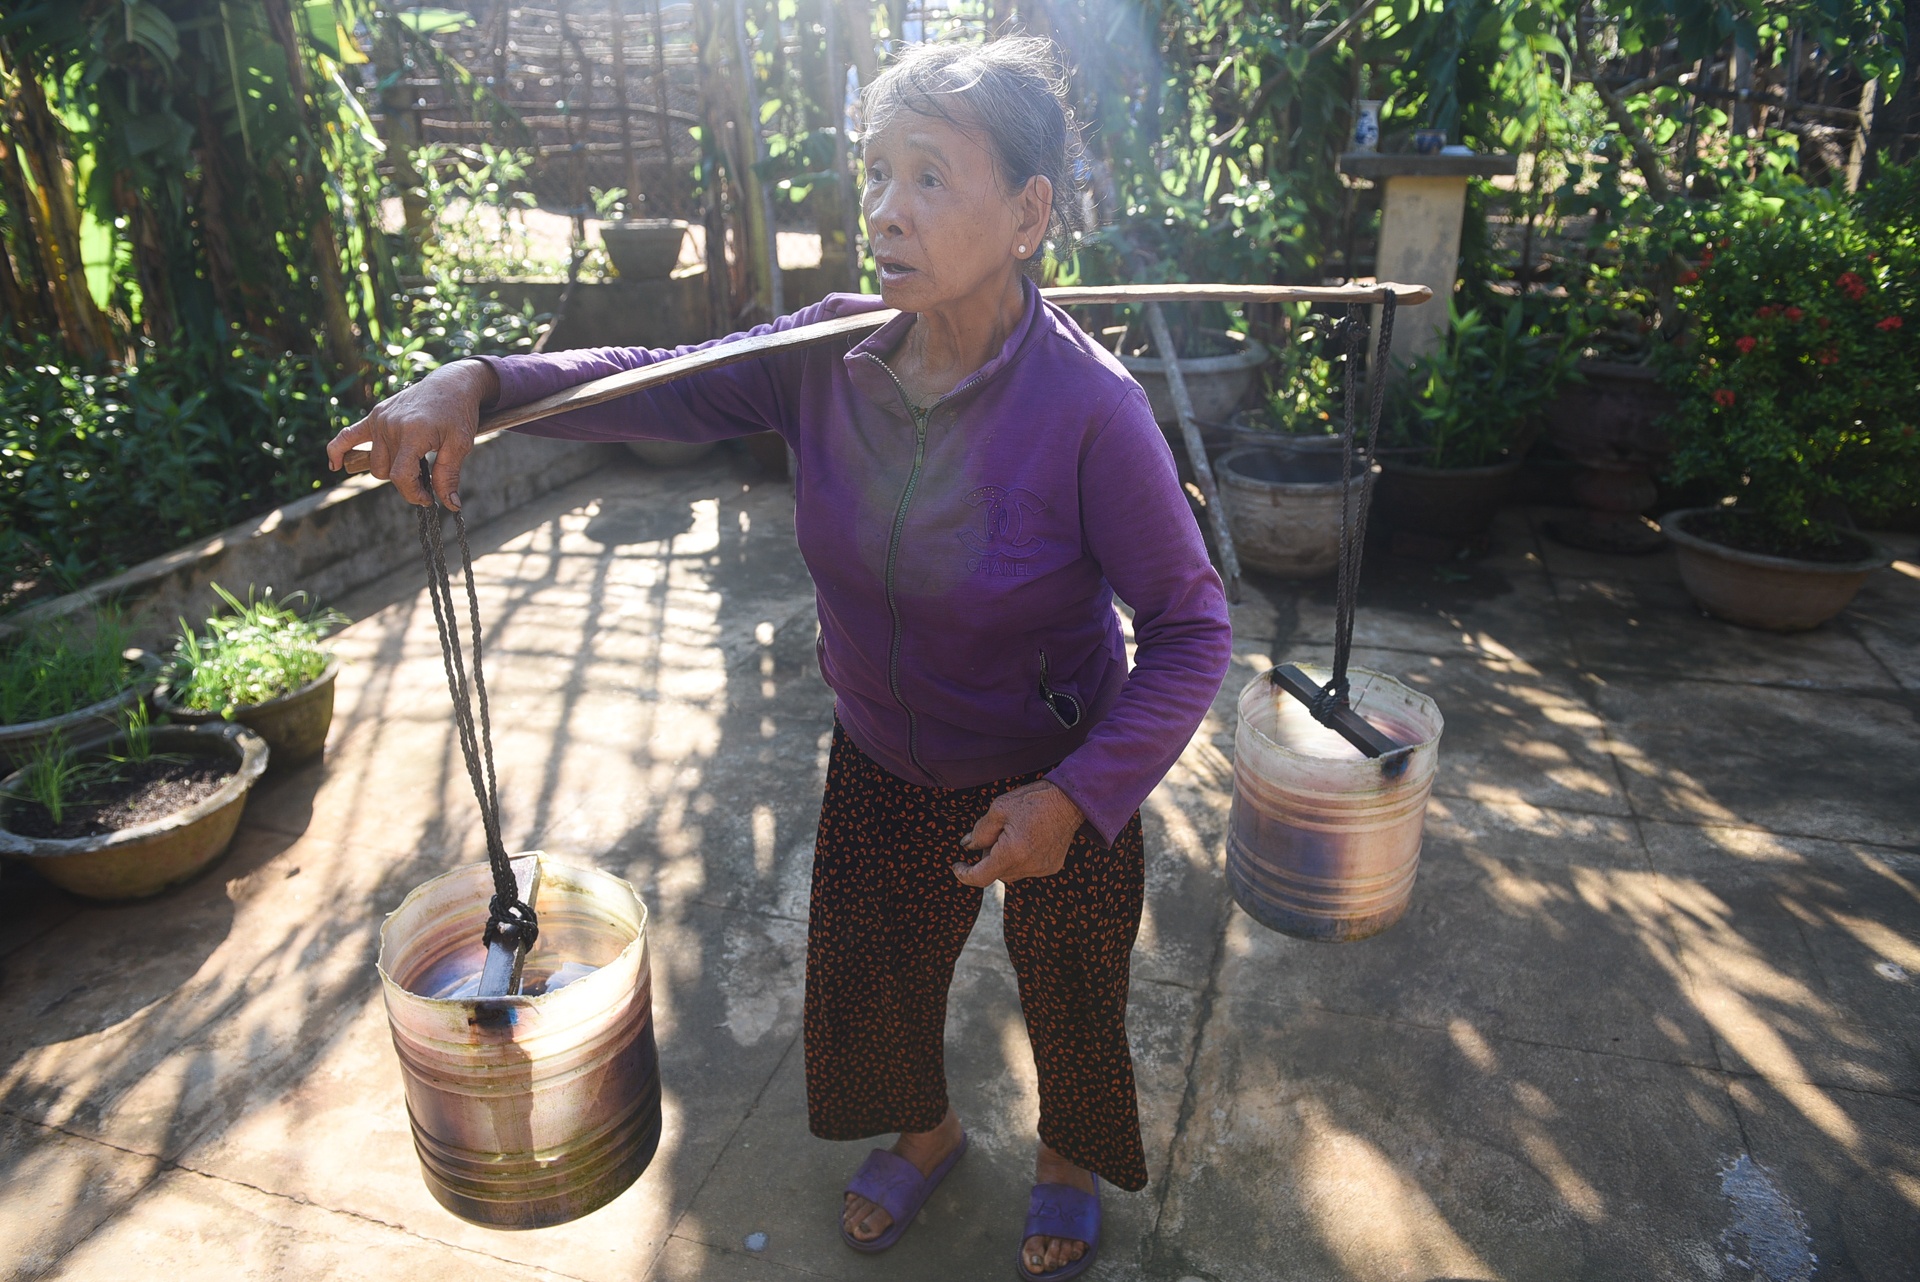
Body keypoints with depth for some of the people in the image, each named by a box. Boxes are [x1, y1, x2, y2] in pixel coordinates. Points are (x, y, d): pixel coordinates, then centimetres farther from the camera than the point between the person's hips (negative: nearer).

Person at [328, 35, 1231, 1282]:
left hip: (1054, 784, -4)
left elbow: (1190, 627, -23)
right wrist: (477, 382, -22)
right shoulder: (832, 356, -15)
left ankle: (1070, 1160, 57)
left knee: (1068, 996, 20)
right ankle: (927, 1132, 59)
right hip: (885, 768, 5)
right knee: (867, 977, 24)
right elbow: (666, 386, -6)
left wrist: (1076, 794, -29)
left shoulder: (1088, 406, -29)